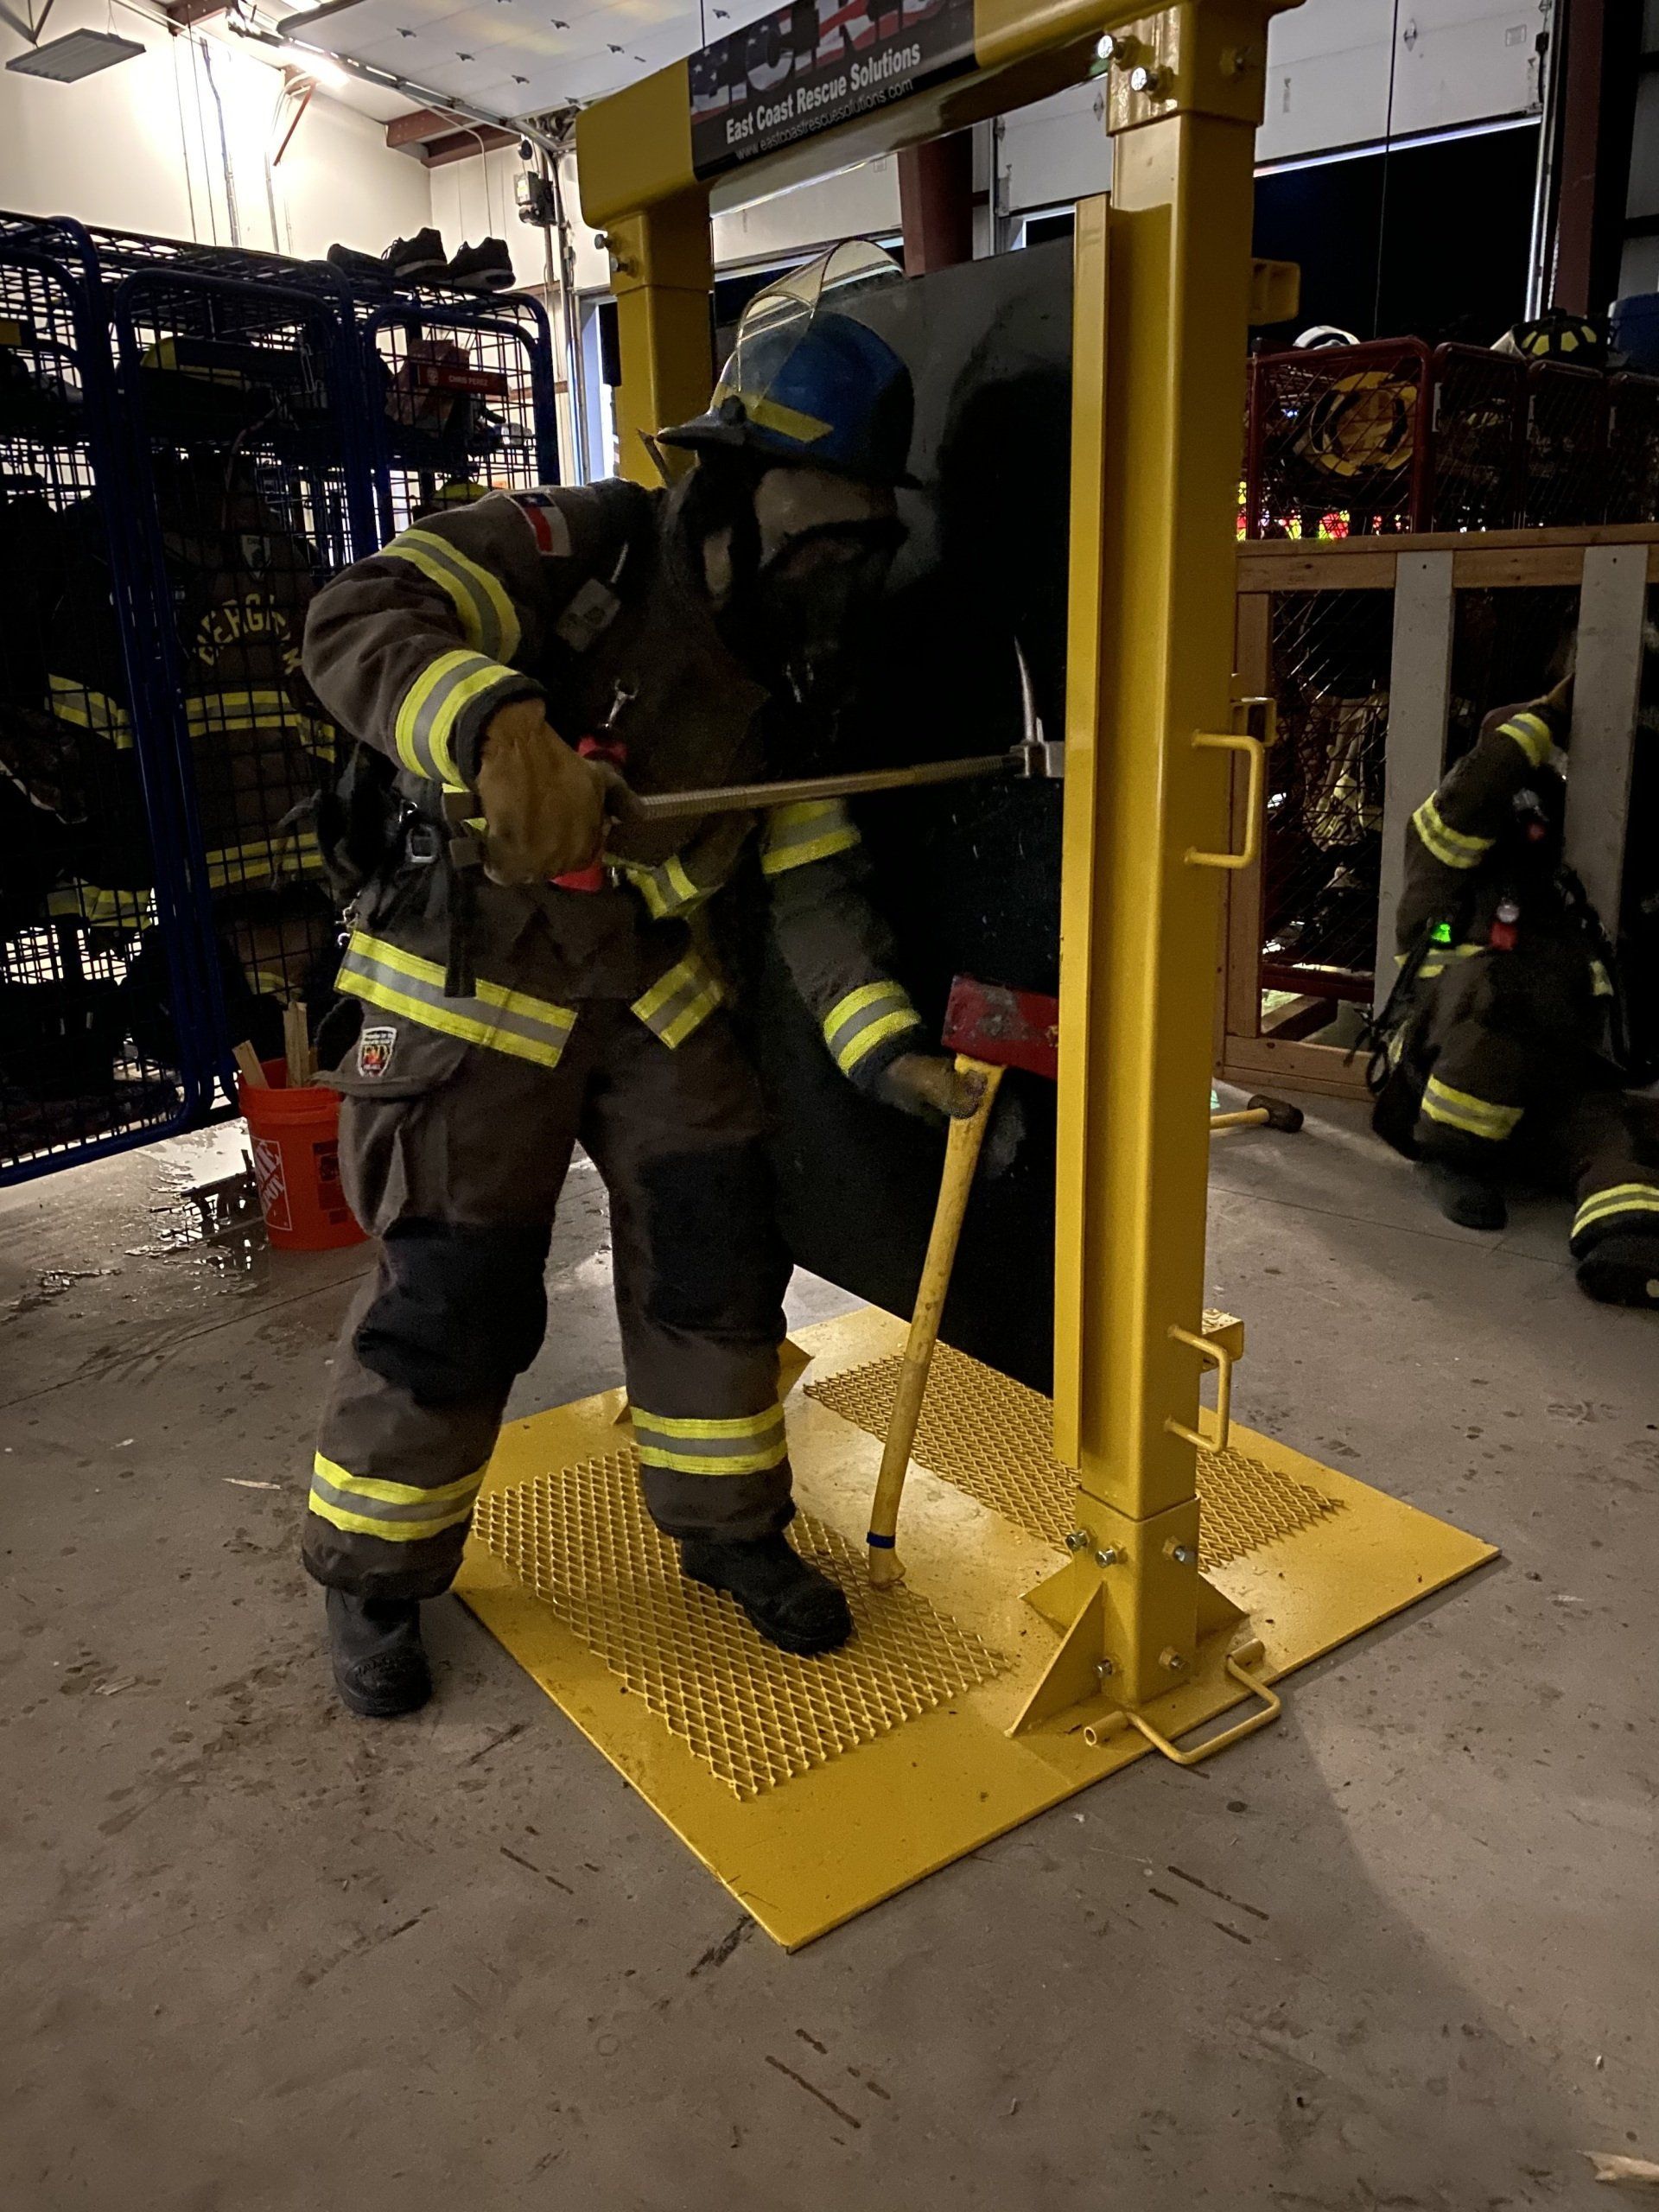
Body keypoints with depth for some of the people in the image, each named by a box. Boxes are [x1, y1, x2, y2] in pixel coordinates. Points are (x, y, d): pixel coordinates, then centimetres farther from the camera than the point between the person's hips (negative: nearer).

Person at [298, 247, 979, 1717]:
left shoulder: (789, 676, 4)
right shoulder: (581, 551, -15)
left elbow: (813, 886, 0)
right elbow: (356, 619, -27)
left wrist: (885, 1045, -15)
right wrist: (502, 732, -47)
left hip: (653, 990, 6)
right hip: (474, 989, -6)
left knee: (717, 1256, 6)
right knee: (454, 1305, -1)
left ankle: (731, 1526, 29)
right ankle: (375, 1572, 25)